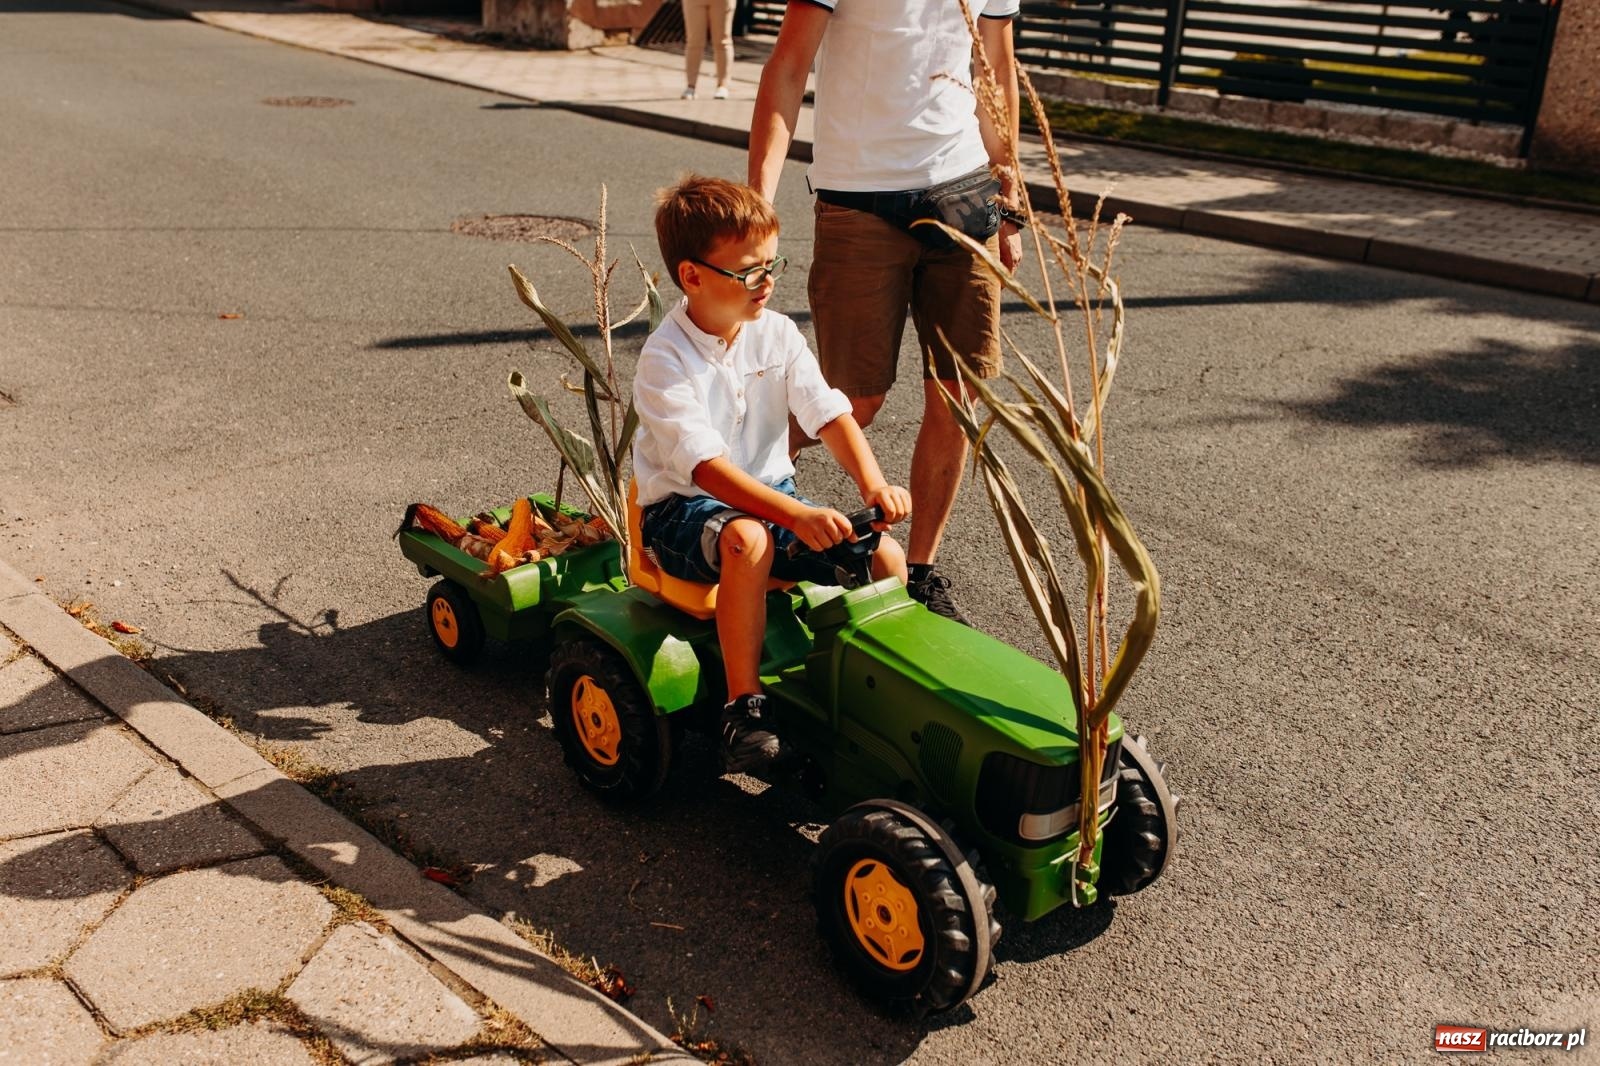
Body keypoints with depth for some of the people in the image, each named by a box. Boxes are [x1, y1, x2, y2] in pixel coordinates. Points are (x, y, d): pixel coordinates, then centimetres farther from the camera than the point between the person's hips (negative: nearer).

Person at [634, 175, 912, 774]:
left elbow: (830, 414, -7)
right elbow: (707, 466, -29)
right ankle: (744, 706, -28)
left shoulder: (777, 334, 1)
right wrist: (799, 516, -41)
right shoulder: (665, 360, -18)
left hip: (772, 497, 6)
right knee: (748, 540, -40)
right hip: (681, 508, -5)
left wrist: (873, 483, -28)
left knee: (884, 556, -13)